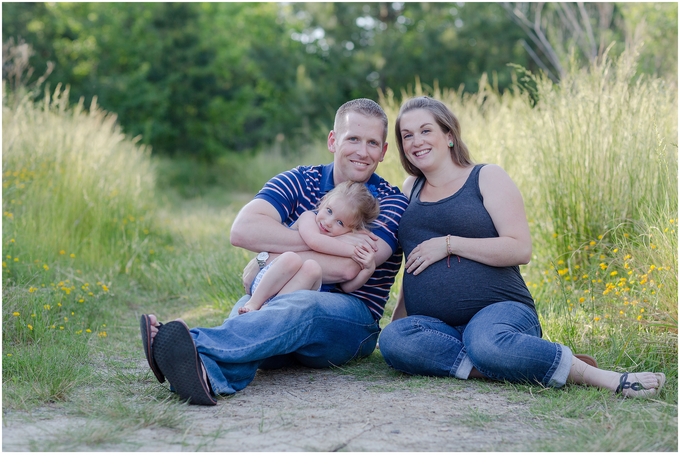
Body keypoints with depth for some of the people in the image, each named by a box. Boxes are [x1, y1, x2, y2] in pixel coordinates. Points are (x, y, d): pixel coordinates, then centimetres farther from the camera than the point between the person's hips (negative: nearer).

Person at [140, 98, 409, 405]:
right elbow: (242, 230, -11)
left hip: (351, 324, -3)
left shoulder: (391, 203, 2)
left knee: (301, 306, -37)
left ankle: (197, 347, -62)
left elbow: (347, 268, -17)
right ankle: (209, 375, -65)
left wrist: (268, 260, -13)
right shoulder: (300, 181, 9)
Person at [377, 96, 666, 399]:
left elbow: (521, 249, -7)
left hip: (499, 309, -4)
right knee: (393, 339, -32)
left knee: (485, 342, -41)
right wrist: (398, 316, 20)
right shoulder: (411, 189, 20)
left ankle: (600, 377, -28)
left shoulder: (487, 178, 5)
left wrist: (449, 244, -11)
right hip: (436, 325, 4)